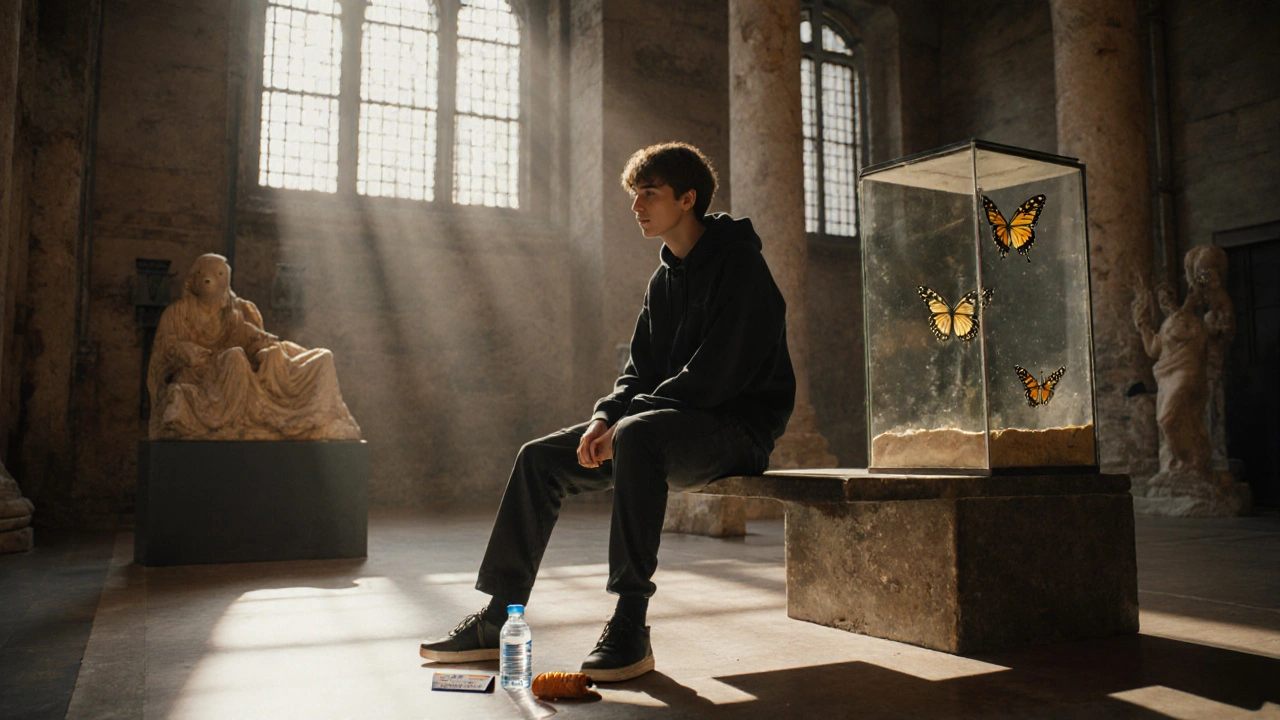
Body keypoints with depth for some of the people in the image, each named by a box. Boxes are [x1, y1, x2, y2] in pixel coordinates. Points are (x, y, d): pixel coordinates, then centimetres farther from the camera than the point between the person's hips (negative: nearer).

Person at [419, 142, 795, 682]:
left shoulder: (736, 262, -11)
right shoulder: (665, 278, 15)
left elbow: (715, 375, -21)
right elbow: (641, 369, 14)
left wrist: (624, 421, -19)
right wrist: (604, 417, -6)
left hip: (740, 425, -8)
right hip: (674, 422, 8)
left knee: (637, 435, -39)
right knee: (541, 458, -2)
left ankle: (630, 626, -32)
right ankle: (498, 620, 2)